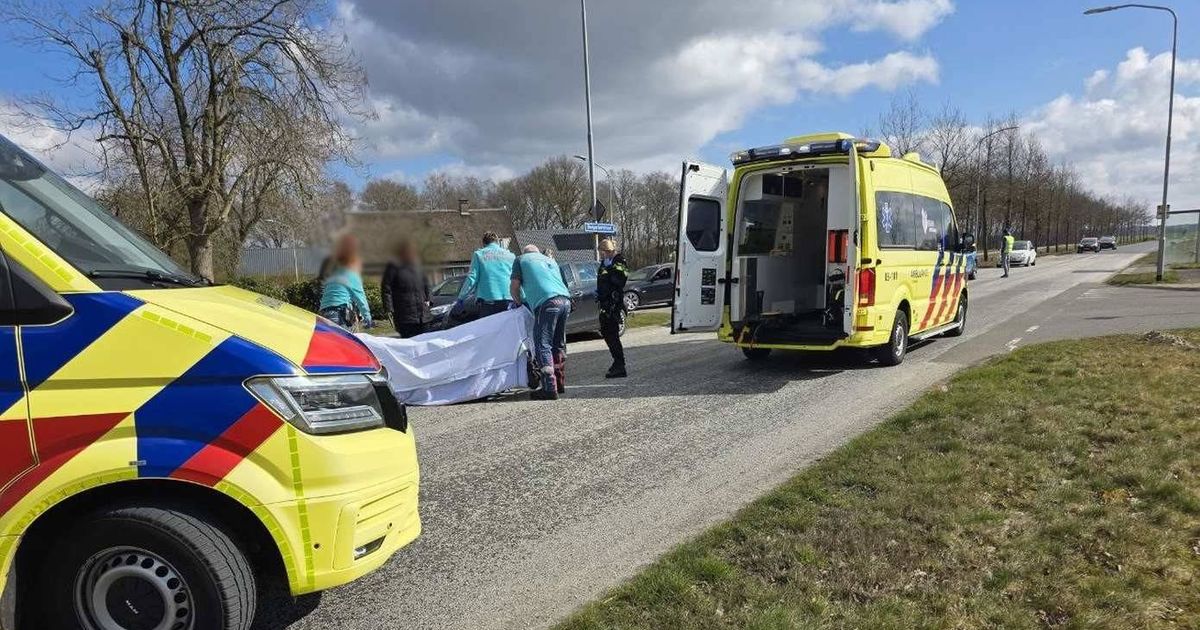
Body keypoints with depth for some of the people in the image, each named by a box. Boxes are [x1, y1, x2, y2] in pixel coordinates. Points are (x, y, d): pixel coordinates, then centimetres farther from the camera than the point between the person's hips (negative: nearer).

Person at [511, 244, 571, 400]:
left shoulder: (521, 259, 17)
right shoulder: (550, 260, 34)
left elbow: (514, 286, 8)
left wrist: (519, 302, 26)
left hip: (547, 302, -6)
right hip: (565, 300, 7)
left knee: (543, 345, -5)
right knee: (559, 344, 17)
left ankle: (550, 389, -12)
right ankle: (560, 384, 24)